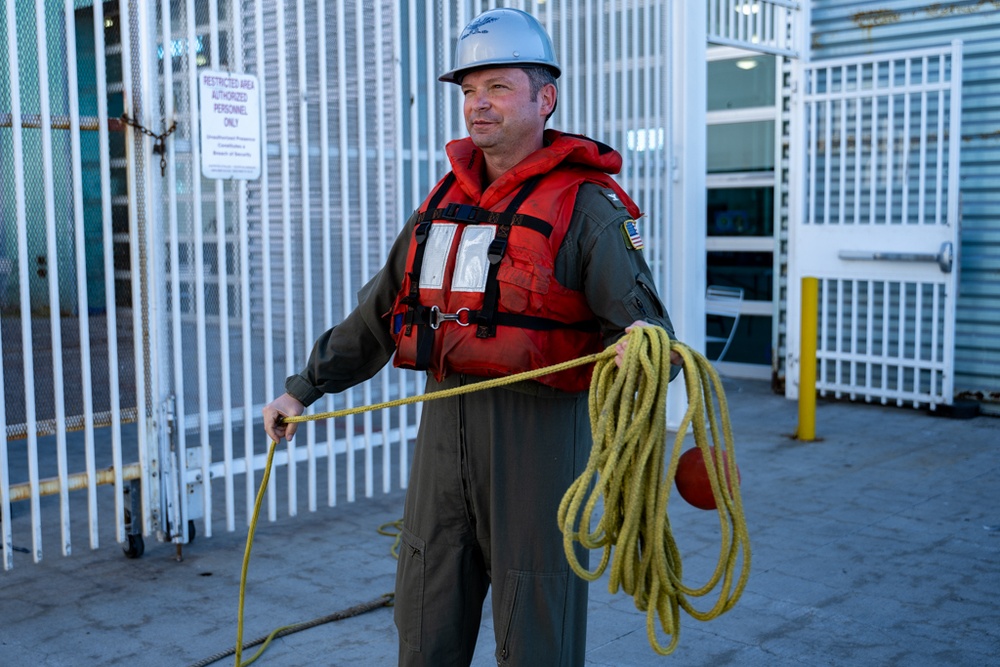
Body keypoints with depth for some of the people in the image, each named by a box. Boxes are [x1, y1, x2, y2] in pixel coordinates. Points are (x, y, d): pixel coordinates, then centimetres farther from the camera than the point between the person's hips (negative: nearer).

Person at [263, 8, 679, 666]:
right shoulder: (446, 199, 14)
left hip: (538, 427, -6)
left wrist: (636, 347, -39)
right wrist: (304, 388, 24)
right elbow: (378, 314, 21)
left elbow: (646, 326, -14)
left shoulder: (586, 204, -6)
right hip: (445, 420, 6)